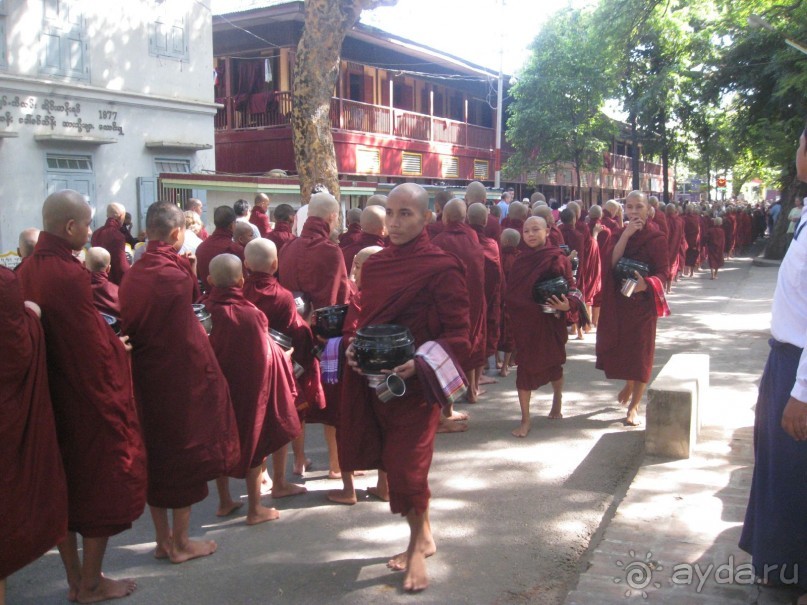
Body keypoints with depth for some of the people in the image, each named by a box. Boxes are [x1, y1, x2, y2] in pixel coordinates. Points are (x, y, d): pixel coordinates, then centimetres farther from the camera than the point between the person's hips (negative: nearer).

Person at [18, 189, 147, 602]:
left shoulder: (28, 269, 1)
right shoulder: (69, 274, -24)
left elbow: (48, 332, 9)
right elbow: (95, 348, -24)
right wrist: (119, 346, -6)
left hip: (51, 394, 8)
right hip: (88, 398, -8)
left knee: (65, 483, 18)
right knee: (103, 484, 9)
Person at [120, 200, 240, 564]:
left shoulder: (133, 275, -1)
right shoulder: (177, 273, -17)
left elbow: (128, 325, 5)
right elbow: (187, 335, -10)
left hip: (145, 380, 6)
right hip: (181, 378, -6)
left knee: (156, 456, 16)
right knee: (185, 456, 7)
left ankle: (162, 539, 28)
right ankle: (180, 543, 18)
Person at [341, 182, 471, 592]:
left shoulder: (442, 268, -12)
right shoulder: (374, 264, 6)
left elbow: (457, 335, -13)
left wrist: (419, 363, -27)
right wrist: (354, 348, -3)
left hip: (416, 384, -6)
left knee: (406, 468, -2)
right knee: (394, 463, 15)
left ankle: (418, 546, 24)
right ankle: (423, 537, 36)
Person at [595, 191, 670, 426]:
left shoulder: (656, 238, -6)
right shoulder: (618, 235, 6)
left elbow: (662, 273, -10)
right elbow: (611, 262, -11)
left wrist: (646, 284, -30)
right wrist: (626, 234, -19)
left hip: (643, 301, -3)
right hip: (618, 301, 4)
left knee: (640, 352, 0)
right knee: (620, 346, 12)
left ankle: (633, 405, 12)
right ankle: (629, 384, 43)